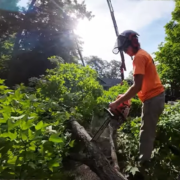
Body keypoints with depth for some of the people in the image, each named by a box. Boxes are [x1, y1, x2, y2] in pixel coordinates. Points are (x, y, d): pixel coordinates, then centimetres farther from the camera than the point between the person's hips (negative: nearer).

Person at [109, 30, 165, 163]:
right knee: (149, 131, 20)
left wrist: (118, 102, -23)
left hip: (152, 98, -10)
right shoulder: (143, 54, 15)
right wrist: (125, 97, 12)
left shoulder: (139, 56, -16)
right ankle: (145, 159, 36)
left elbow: (137, 86, -27)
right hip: (156, 96, 10)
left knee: (146, 133, 0)